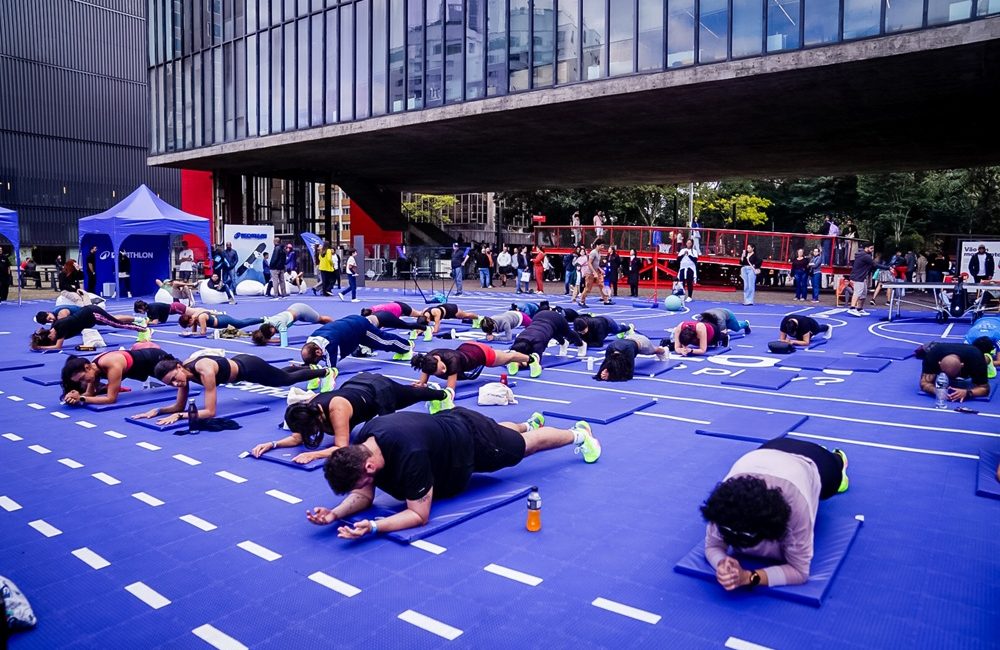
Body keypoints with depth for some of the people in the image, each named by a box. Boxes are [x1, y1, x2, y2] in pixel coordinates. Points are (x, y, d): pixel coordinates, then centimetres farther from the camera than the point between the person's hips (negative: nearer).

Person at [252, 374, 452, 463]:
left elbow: (342, 447, -48)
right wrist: (272, 444, -34)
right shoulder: (309, 407, -27)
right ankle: (439, 392, 63)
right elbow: (298, 437, -17)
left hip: (379, 390, -7)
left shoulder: (337, 409, -47)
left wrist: (312, 455, -60)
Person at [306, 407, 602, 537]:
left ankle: (579, 433, 49)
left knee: (525, 444, 21)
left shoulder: (409, 455, -47)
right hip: (449, 423, 6)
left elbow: (419, 514, -38)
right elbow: (364, 496, -13)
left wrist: (372, 527, -51)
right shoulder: (361, 444, -25)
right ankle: (530, 423, 70)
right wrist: (336, 513, -32)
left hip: (473, 440, -6)